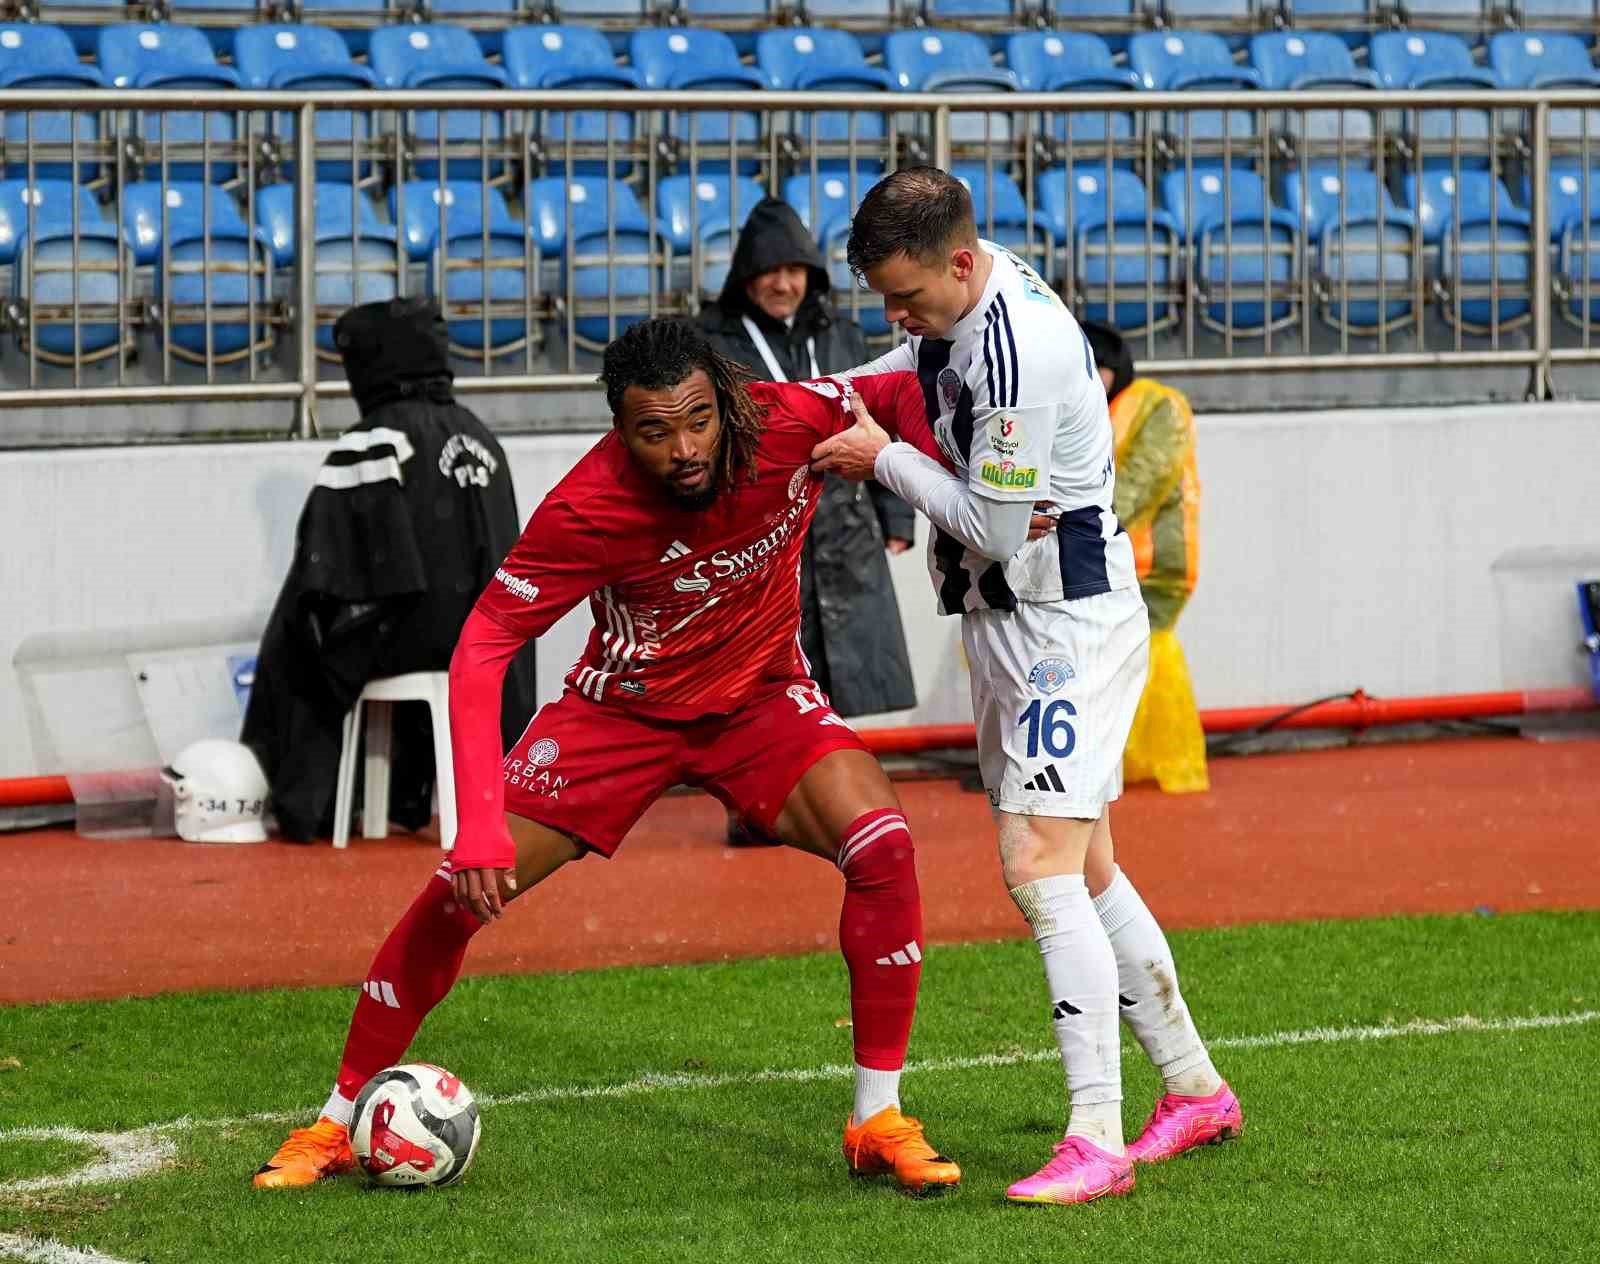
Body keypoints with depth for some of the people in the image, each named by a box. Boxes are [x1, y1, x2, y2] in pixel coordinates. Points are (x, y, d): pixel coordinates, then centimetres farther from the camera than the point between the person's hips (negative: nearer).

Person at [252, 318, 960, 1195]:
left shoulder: (790, 423, -26)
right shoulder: (587, 507, -31)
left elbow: (900, 395, -4)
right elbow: (481, 647, -27)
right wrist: (480, 824, -35)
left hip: (760, 696, 1)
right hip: (620, 708, -1)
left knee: (882, 848, -24)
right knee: (461, 889, -10)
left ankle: (877, 1122, -10)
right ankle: (336, 1124, 9)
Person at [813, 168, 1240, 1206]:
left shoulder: (1022, 351, -27)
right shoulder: (966, 291, 2)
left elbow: (993, 525, -21)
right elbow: (921, 364, 25)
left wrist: (884, 460, -9)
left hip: (1067, 622, -10)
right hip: (1009, 620, 10)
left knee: (1042, 869, -18)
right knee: (1084, 872, 16)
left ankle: (1097, 1142, -22)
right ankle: (1195, 1090, 27)